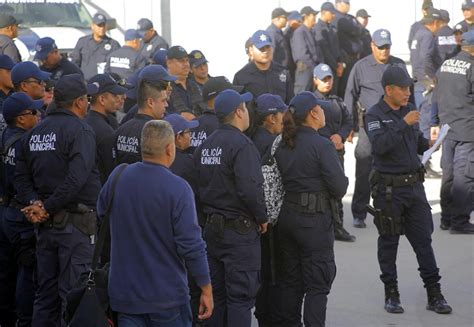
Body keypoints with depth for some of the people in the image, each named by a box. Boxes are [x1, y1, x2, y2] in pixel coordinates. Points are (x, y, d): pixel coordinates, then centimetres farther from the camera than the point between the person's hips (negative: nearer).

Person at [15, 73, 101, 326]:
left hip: (46, 225, 7)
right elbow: (76, 179, -22)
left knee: (45, 294, 13)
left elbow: (21, 176, 8)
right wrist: (47, 207, -16)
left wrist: (34, 203, -3)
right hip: (76, 223, -7)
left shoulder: (35, 132, 11)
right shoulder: (80, 130, -12)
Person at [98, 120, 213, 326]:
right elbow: (191, 245, -17)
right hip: (167, 295, -4)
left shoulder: (117, 177, -2)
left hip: (124, 292, 4)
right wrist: (206, 289, -8)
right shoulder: (178, 189, -16)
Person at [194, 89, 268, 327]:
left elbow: (200, 185, 10)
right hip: (240, 229, -8)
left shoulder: (204, 146, 8)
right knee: (240, 296, -3)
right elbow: (250, 189, -24)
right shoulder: (241, 145, -16)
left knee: (216, 293, 14)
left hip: (212, 226, 8)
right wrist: (262, 218, -11)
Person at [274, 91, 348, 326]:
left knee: (290, 280, 15)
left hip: (286, 217, 7)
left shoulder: (282, 145, 7)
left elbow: (281, 180, 10)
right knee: (317, 284, -1)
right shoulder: (321, 145, -14)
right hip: (314, 219, -7)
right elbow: (339, 187, -16)